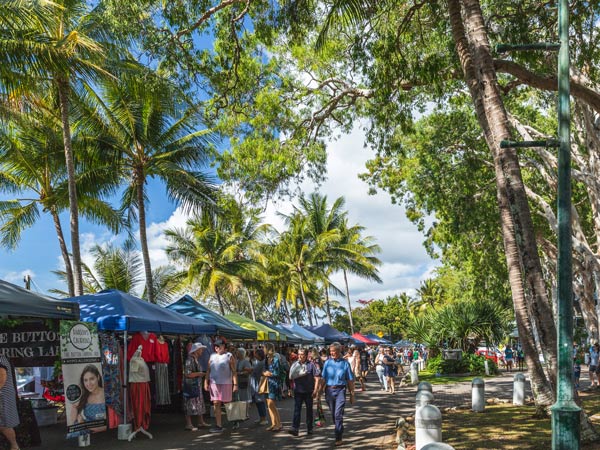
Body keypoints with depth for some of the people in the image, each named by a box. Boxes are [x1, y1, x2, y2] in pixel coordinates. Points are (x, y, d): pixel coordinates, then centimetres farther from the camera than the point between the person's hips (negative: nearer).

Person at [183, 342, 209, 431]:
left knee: (200, 403, 15)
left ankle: (201, 422, 24)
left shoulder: (196, 360, 13)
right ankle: (188, 424, 2)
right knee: (190, 404, -4)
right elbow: (187, 374, -23)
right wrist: (198, 374, -15)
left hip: (197, 385, 10)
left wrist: (202, 374, 12)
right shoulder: (190, 360, -18)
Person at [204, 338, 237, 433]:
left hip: (226, 383, -4)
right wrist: (206, 382, 2)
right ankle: (218, 425, 4)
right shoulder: (212, 356, 11)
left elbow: (234, 371, -6)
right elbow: (208, 370, 12)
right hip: (214, 383, 4)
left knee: (227, 404, 2)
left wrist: (235, 384, -14)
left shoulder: (229, 356, -1)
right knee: (216, 404, 1)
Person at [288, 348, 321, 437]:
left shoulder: (311, 365, -5)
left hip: (309, 392, -2)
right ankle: (295, 428, -11)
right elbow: (291, 377, 10)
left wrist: (315, 390, -10)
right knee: (297, 409, -7)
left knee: (309, 409, 10)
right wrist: (291, 389, 1)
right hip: (298, 391, 2)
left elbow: (317, 378, -6)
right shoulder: (295, 364, 5)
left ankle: (309, 428, 21)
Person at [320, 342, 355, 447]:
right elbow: (324, 378, 7)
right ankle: (339, 431, 34)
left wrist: (352, 394, 2)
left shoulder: (344, 363, -4)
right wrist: (321, 391, 5)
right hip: (329, 390, 3)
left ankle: (338, 438, -4)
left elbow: (350, 380, 1)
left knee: (338, 414, -11)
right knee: (333, 414, 14)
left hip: (340, 390, -3)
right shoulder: (327, 362, 2)